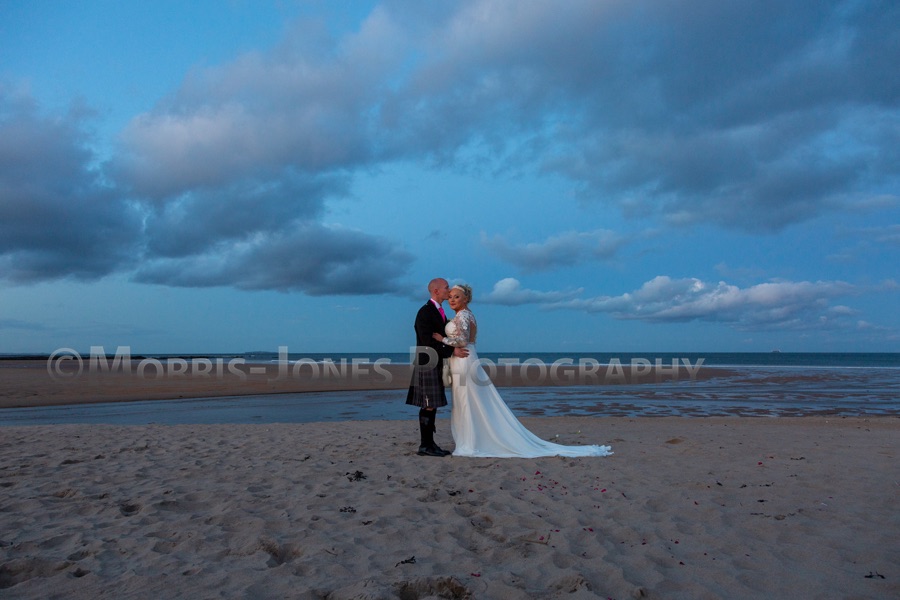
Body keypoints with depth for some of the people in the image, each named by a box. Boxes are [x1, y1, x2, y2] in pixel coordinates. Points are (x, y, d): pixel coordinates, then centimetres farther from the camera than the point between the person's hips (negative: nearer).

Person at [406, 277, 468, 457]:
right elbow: (427, 342, -20)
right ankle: (425, 446, -1)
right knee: (428, 406, -7)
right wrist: (452, 350, -21)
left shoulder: (439, 312, 15)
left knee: (432, 406, 10)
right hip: (427, 364, -9)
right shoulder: (425, 312, -14)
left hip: (436, 365, 9)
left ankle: (430, 443, 15)